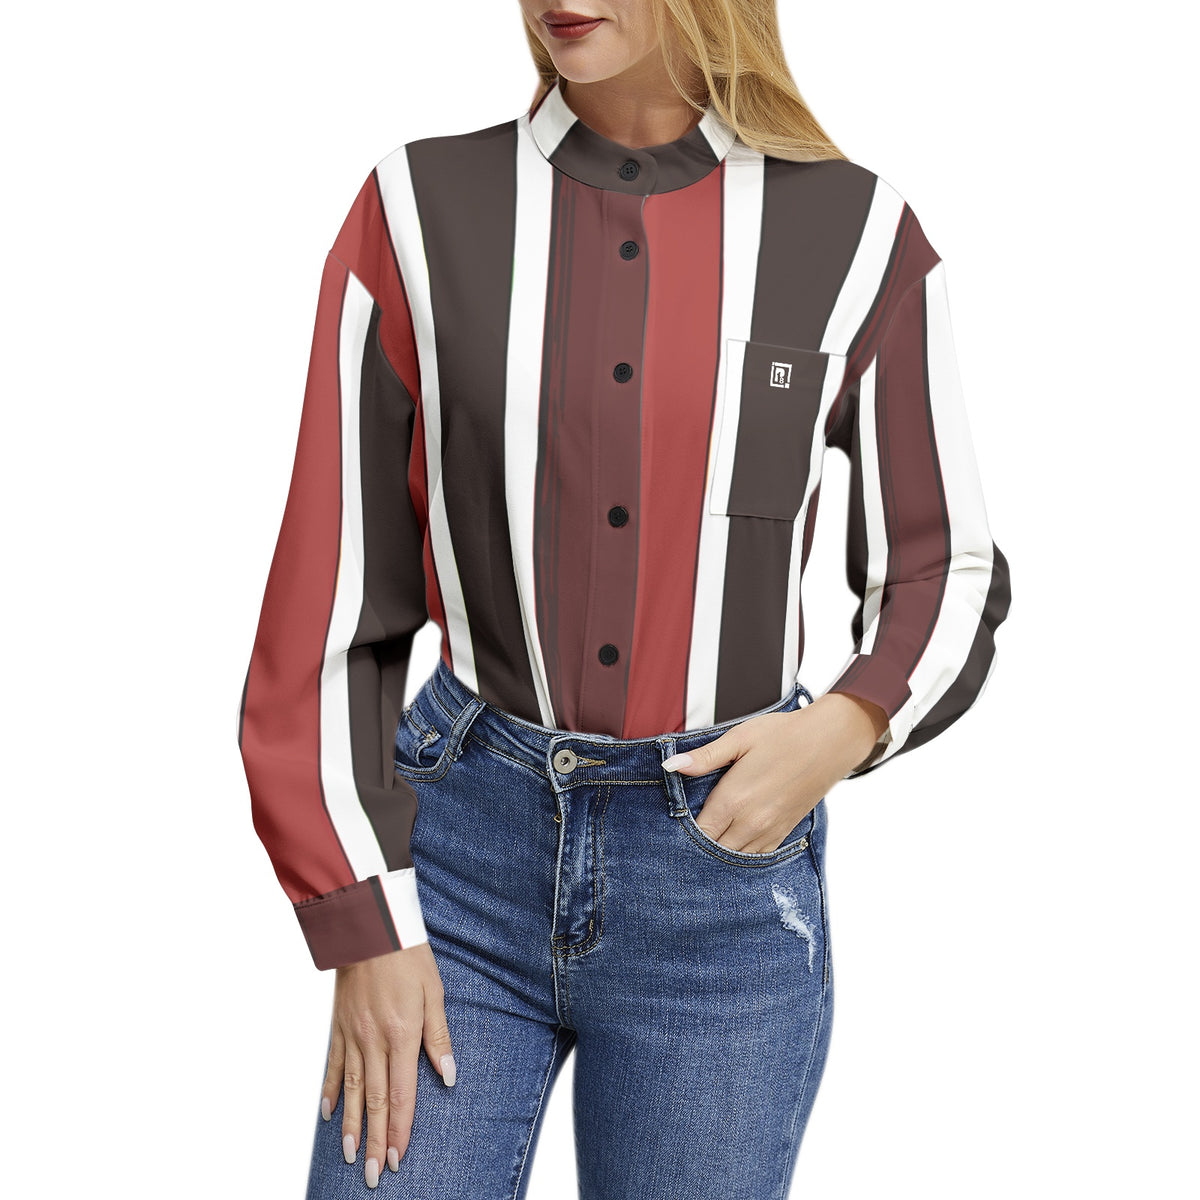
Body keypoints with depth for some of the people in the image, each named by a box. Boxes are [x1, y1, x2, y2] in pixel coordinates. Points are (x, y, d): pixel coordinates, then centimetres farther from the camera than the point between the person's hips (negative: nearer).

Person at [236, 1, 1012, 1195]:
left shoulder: (859, 238, -3)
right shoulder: (417, 212, -4)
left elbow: (942, 577, 4)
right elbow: (332, 589, -3)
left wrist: (842, 732, -17)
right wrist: (363, 931, -7)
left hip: (724, 882, 0)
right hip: (466, 847, 0)